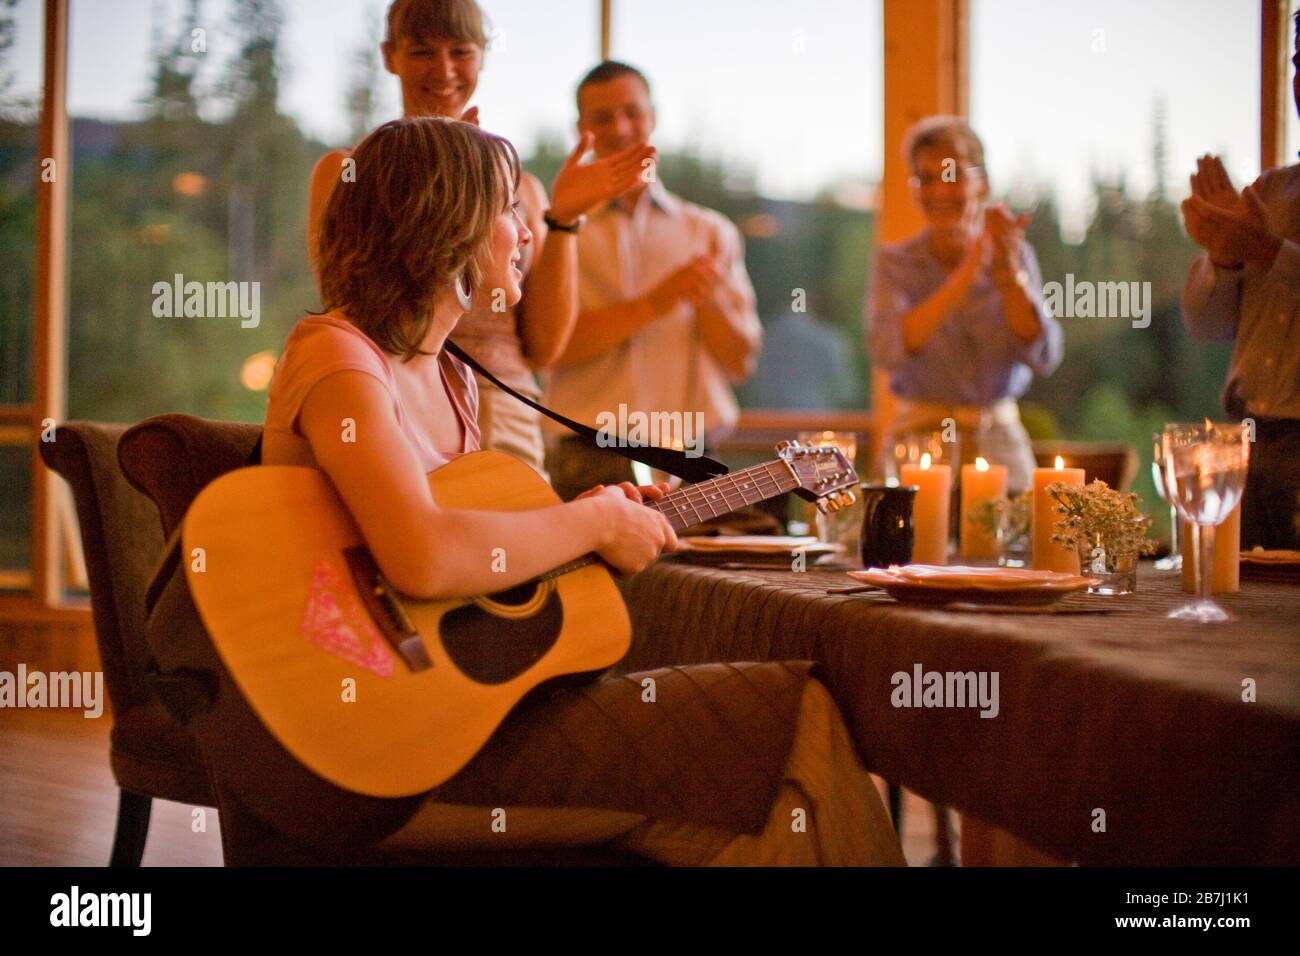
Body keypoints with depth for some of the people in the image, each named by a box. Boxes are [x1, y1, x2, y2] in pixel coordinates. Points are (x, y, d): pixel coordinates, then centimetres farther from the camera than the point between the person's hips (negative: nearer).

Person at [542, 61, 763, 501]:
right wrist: (652, 304, -15)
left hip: (689, 460, 2)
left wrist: (710, 298, -11)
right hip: (592, 463, -2)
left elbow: (741, 362, 7)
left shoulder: (711, 233, 13)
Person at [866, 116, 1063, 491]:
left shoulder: (1017, 256, 6)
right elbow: (887, 351, -19)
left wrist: (1007, 268, -16)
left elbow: (1044, 357, -7)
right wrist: (965, 276, -25)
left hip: (999, 445, 2)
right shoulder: (894, 262, 0)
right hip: (919, 445, -2)